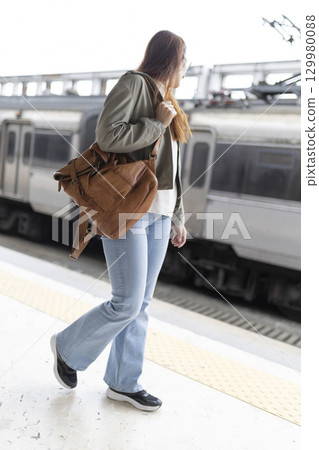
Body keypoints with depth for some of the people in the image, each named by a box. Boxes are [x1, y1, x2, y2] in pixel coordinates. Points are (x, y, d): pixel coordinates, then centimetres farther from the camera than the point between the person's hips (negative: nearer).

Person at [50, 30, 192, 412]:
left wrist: (177, 217, 18)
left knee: (141, 304, 9)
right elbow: (108, 137, -19)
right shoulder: (133, 83, -4)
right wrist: (158, 124, -10)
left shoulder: (166, 101, 21)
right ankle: (69, 348, 19)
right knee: (127, 304, -6)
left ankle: (123, 383, 21)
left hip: (158, 212, 8)